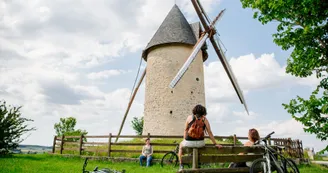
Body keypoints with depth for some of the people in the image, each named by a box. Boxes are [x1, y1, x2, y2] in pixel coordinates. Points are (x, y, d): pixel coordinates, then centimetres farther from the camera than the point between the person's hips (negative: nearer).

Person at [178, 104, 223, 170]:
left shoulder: (189, 117, 1)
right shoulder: (204, 119, 3)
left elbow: (185, 130, 7)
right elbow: (210, 133, 1)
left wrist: (185, 140, 20)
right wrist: (215, 144, 8)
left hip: (189, 142, -1)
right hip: (200, 143, 2)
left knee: (181, 145, 33)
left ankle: (181, 165, 31)